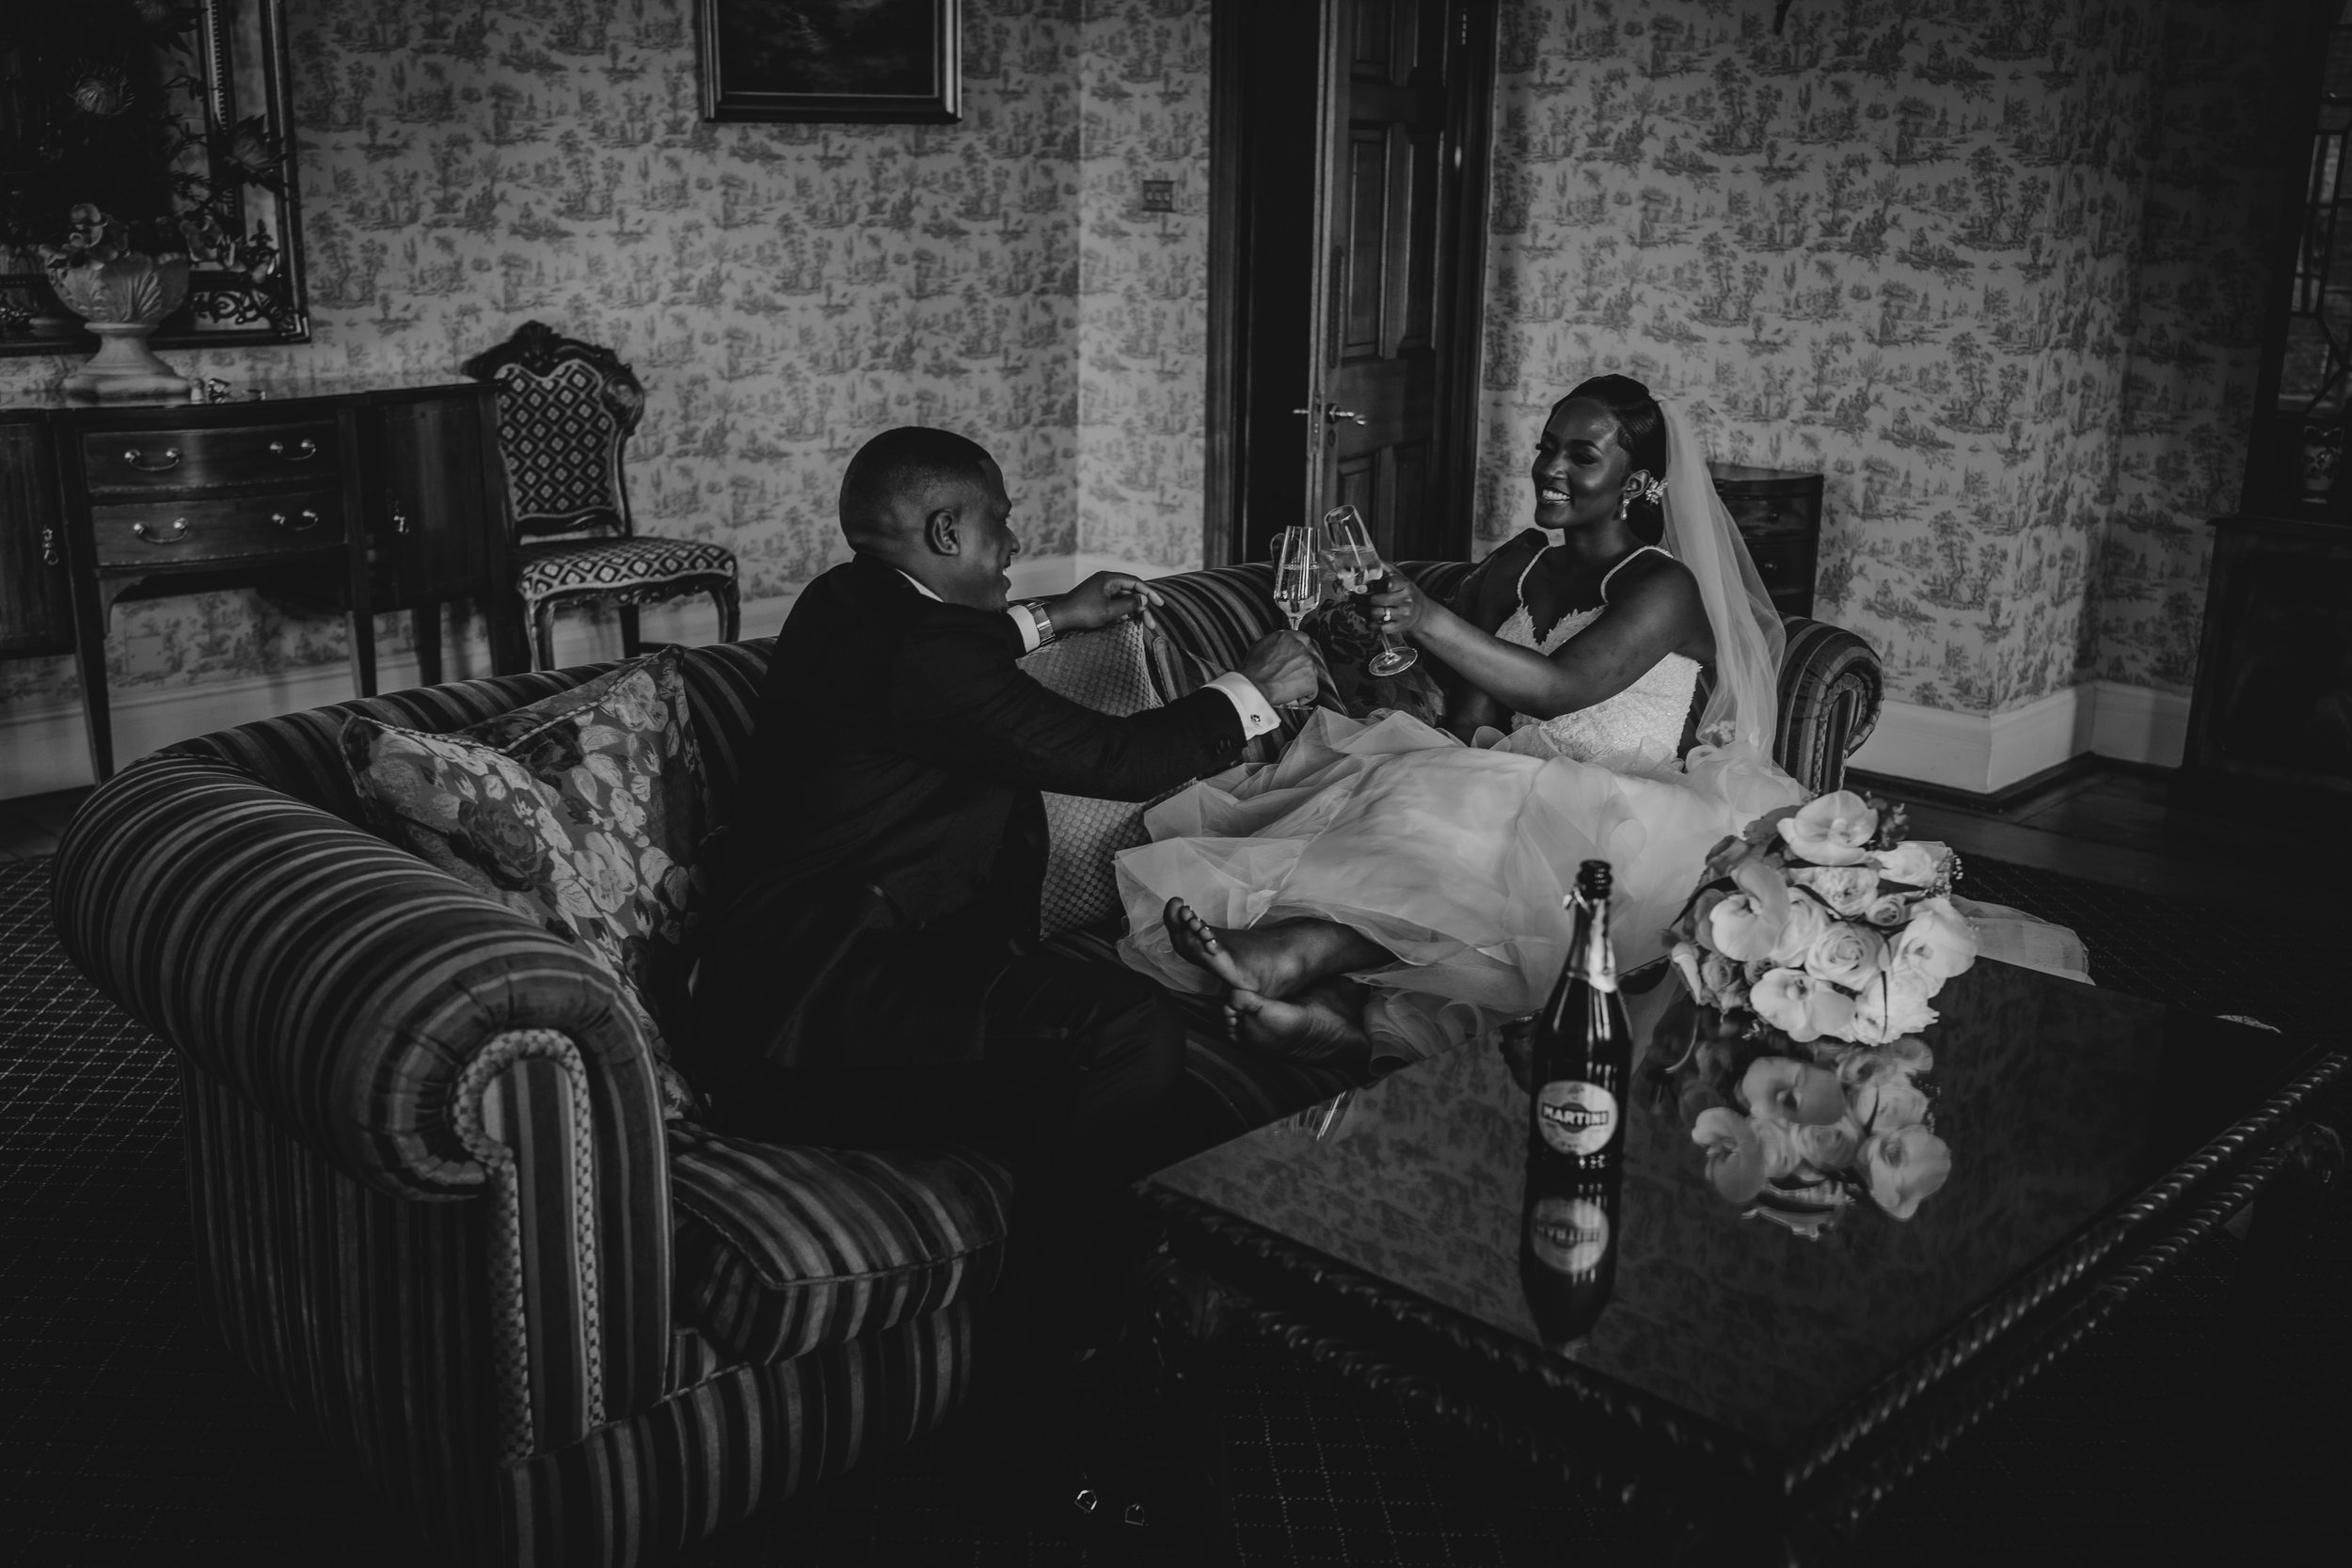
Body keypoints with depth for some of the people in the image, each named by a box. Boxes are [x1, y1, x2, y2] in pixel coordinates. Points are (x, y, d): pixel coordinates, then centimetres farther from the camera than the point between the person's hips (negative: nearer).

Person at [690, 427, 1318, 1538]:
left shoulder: (848, 608, 12)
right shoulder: (922, 652, -18)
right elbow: (1114, 757, -13)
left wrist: (1049, 620, 38)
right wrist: (1254, 692, 3)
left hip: (777, 997, 11)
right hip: (802, 1028, -11)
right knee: (1131, 1032, -25)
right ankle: (1029, 1414, -13)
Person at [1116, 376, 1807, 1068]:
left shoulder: (1665, 588, -2)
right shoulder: (1519, 566, 17)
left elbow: (1561, 687, -20)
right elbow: (1471, 718, 9)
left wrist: (1431, 621, -31)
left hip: (1617, 832, -5)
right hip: (1517, 792, 5)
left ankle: (1300, 951, -53)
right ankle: (1338, 994, -53)